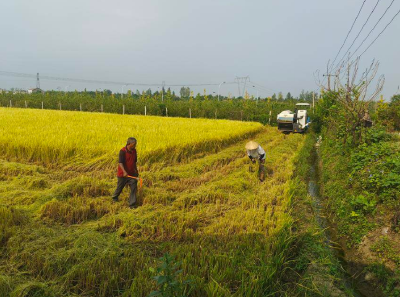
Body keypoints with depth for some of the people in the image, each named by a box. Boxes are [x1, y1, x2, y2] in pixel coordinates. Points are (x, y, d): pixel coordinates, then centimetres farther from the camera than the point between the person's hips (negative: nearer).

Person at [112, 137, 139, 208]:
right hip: (123, 174, -5)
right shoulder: (122, 151, -17)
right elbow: (120, 163, -23)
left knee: (134, 188, -4)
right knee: (119, 187, 13)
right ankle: (114, 198, 42)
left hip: (132, 173, 5)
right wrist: (124, 172, -34)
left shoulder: (134, 151, 3)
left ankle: (132, 204, 1)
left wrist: (136, 170, 23)